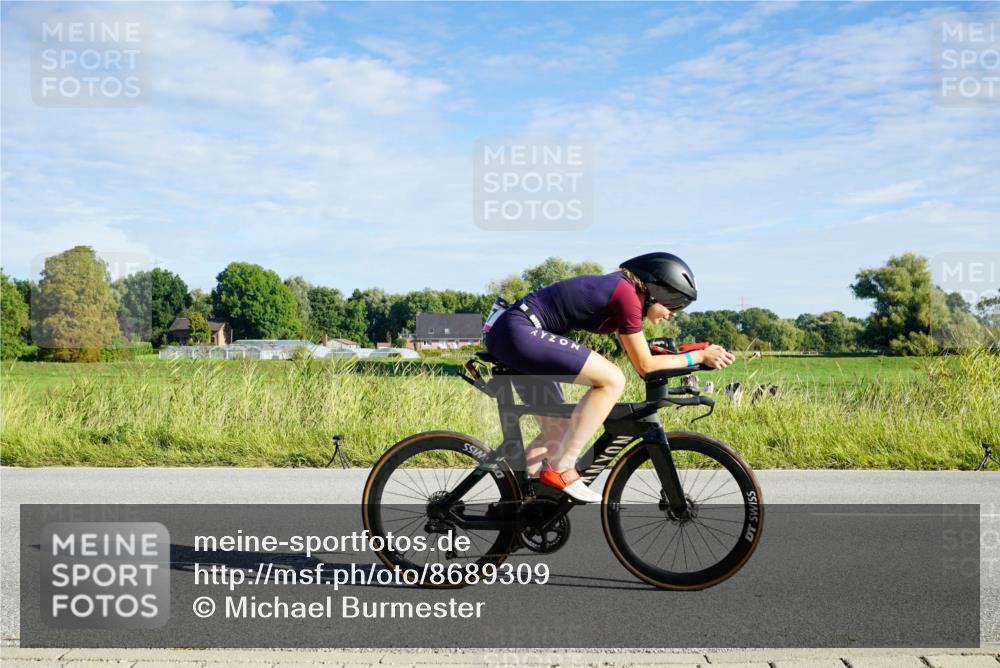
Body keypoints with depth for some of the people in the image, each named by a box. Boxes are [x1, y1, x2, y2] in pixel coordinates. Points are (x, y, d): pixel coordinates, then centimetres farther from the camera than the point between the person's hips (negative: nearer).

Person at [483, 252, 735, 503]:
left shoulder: (617, 289, 16)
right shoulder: (627, 294, -12)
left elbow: (637, 355, 23)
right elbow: (644, 365, -7)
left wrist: (687, 359, 22)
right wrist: (698, 356, 0)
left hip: (506, 335, 11)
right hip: (519, 331, -11)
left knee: (558, 434, 14)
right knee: (611, 379, -17)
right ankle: (561, 469, -12)